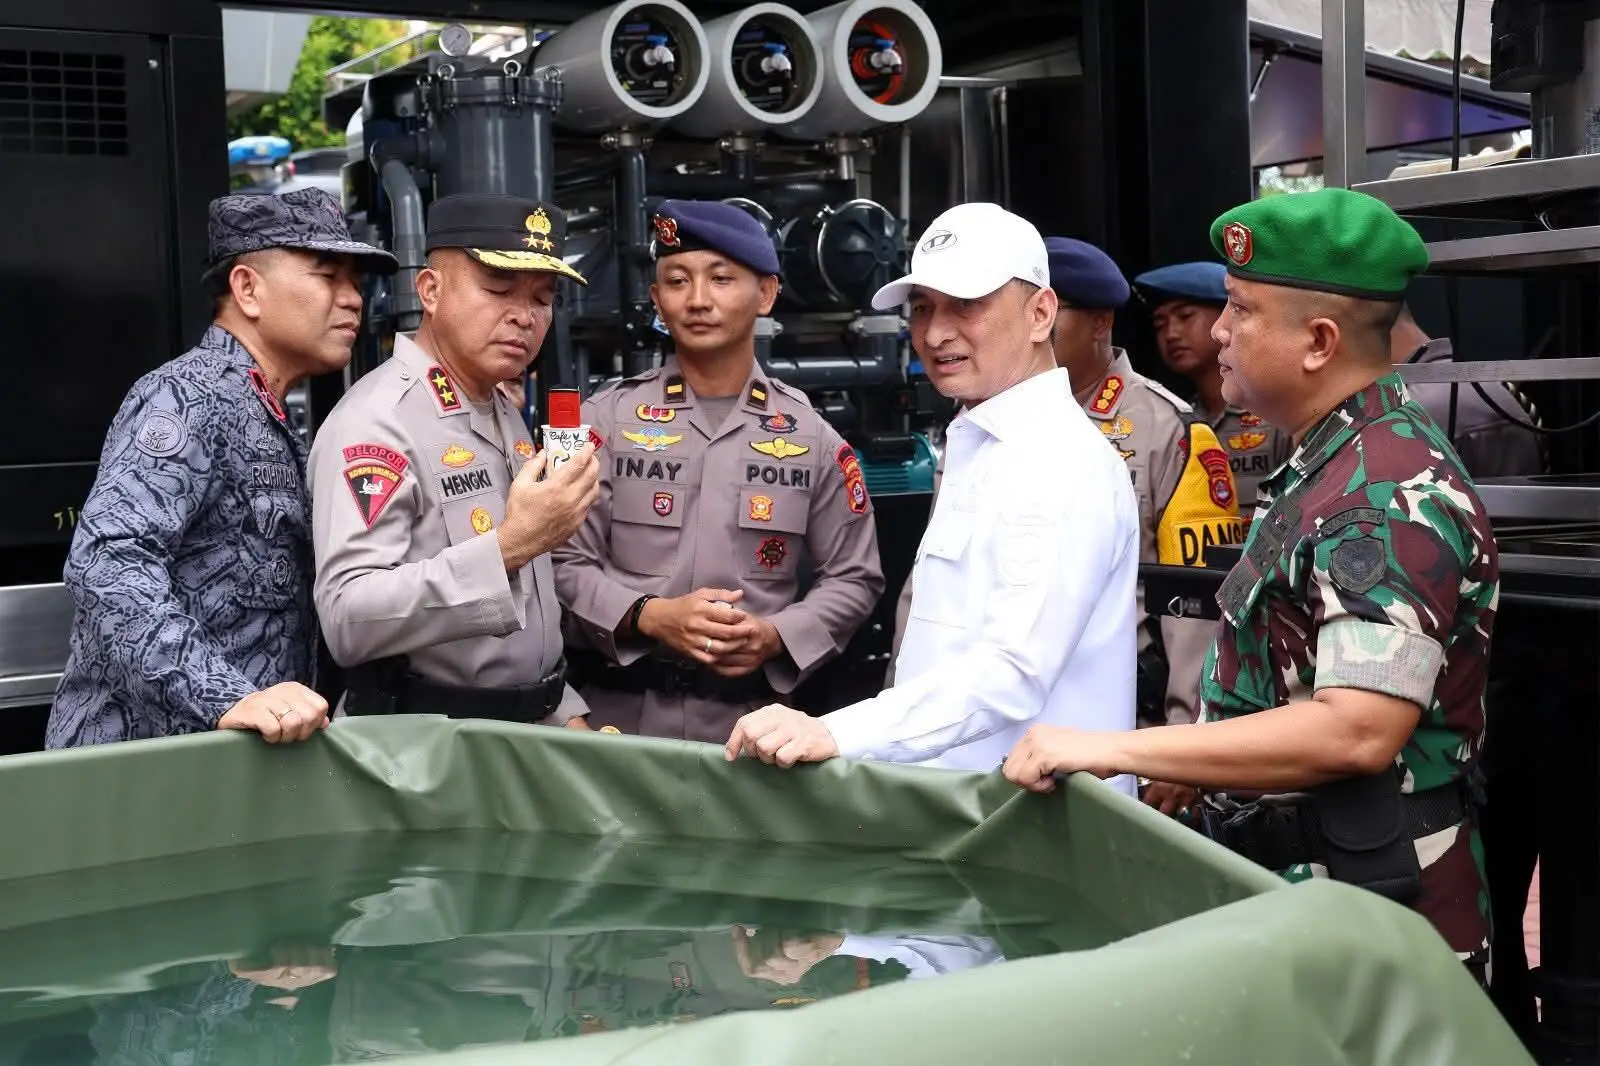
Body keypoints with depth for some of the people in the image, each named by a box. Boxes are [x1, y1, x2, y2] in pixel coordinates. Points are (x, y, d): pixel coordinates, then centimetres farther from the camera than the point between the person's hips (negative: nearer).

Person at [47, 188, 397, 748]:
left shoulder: (268, 426, 16)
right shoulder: (191, 396, -14)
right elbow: (107, 563, -27)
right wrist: (227, 700, -34)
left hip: (225, 754, 9)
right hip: (151, 761, -9)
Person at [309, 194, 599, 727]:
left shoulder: (505, 414, 10)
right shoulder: (374, 421, -17)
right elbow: (349, 620, -28)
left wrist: (561, 713, 12)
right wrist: (507, 547, -34)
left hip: (526, 728, 7)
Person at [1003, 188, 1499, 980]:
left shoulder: (1392, 496, -22)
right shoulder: (1332, 464, 10)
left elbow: (1355, 731, -30)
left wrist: (1114, 750, -29)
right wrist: (1186, 772, 16)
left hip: (1366, 922, -9)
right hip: (1293, 885, 9)